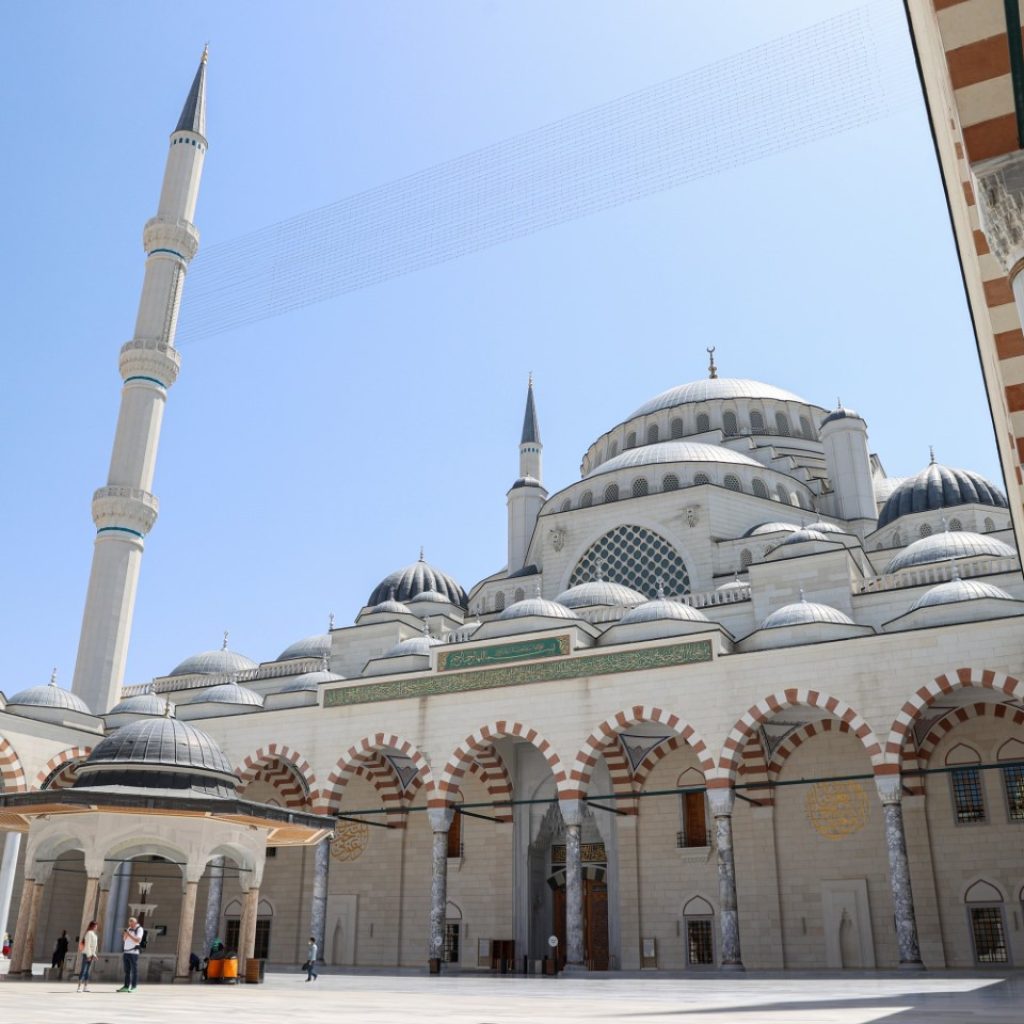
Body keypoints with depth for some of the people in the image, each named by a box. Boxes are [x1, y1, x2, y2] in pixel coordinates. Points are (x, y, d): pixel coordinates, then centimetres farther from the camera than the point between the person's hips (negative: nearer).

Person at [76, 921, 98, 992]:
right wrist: (89, 955, -20)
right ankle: (79, 987, -12)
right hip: (87, 954, -10)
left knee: (87, 971, 10)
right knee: (83, 971, -10)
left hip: (90, 954, 10)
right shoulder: (89, 933, -13)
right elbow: (87, 944, -18)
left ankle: (86, 987, 12)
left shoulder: (93, 934, 16)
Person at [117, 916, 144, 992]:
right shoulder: (129, 929, 15)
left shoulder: (139, 929, -6)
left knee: (134, 970, -5)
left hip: (133, 952, -7)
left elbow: (138, 940, -16)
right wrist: (124, 935, -3)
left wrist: (129, 935, -21)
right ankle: (126, 986, 14)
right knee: (127, 970, 9)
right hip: (126, 952, 7)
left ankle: (134, 987, -4)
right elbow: (125, 939, 18)